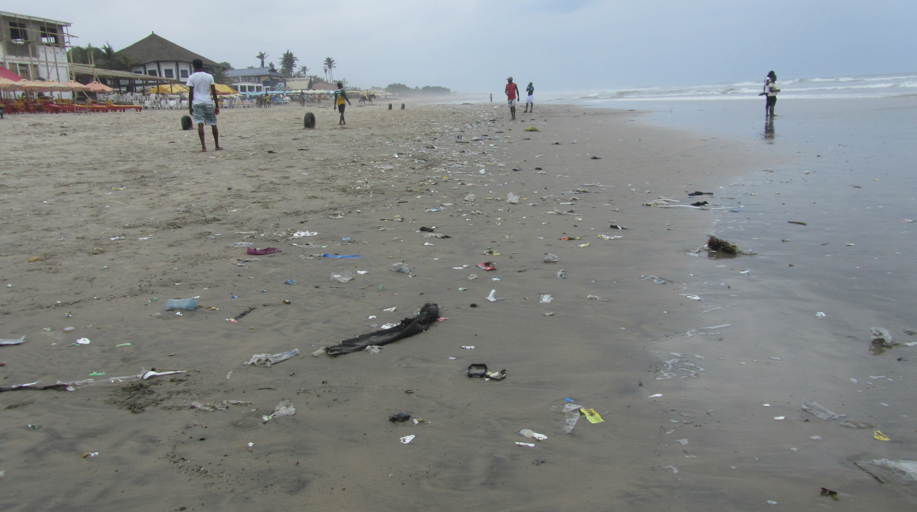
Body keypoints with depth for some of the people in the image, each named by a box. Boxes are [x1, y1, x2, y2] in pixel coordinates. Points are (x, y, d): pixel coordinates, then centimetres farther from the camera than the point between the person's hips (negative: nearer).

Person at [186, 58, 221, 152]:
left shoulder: (191, 77, 1)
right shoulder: (209, 76, 5)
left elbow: (191, 93, -2)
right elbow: (214, 92, 3)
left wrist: (190, 106, 5)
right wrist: (217, 105, 8)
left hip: (197, 103, -1)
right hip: (208, 102, 1)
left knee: (200, 124, -6)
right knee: (213, 124, 10)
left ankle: (203, 147, -14)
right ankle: (217, 146, 14)